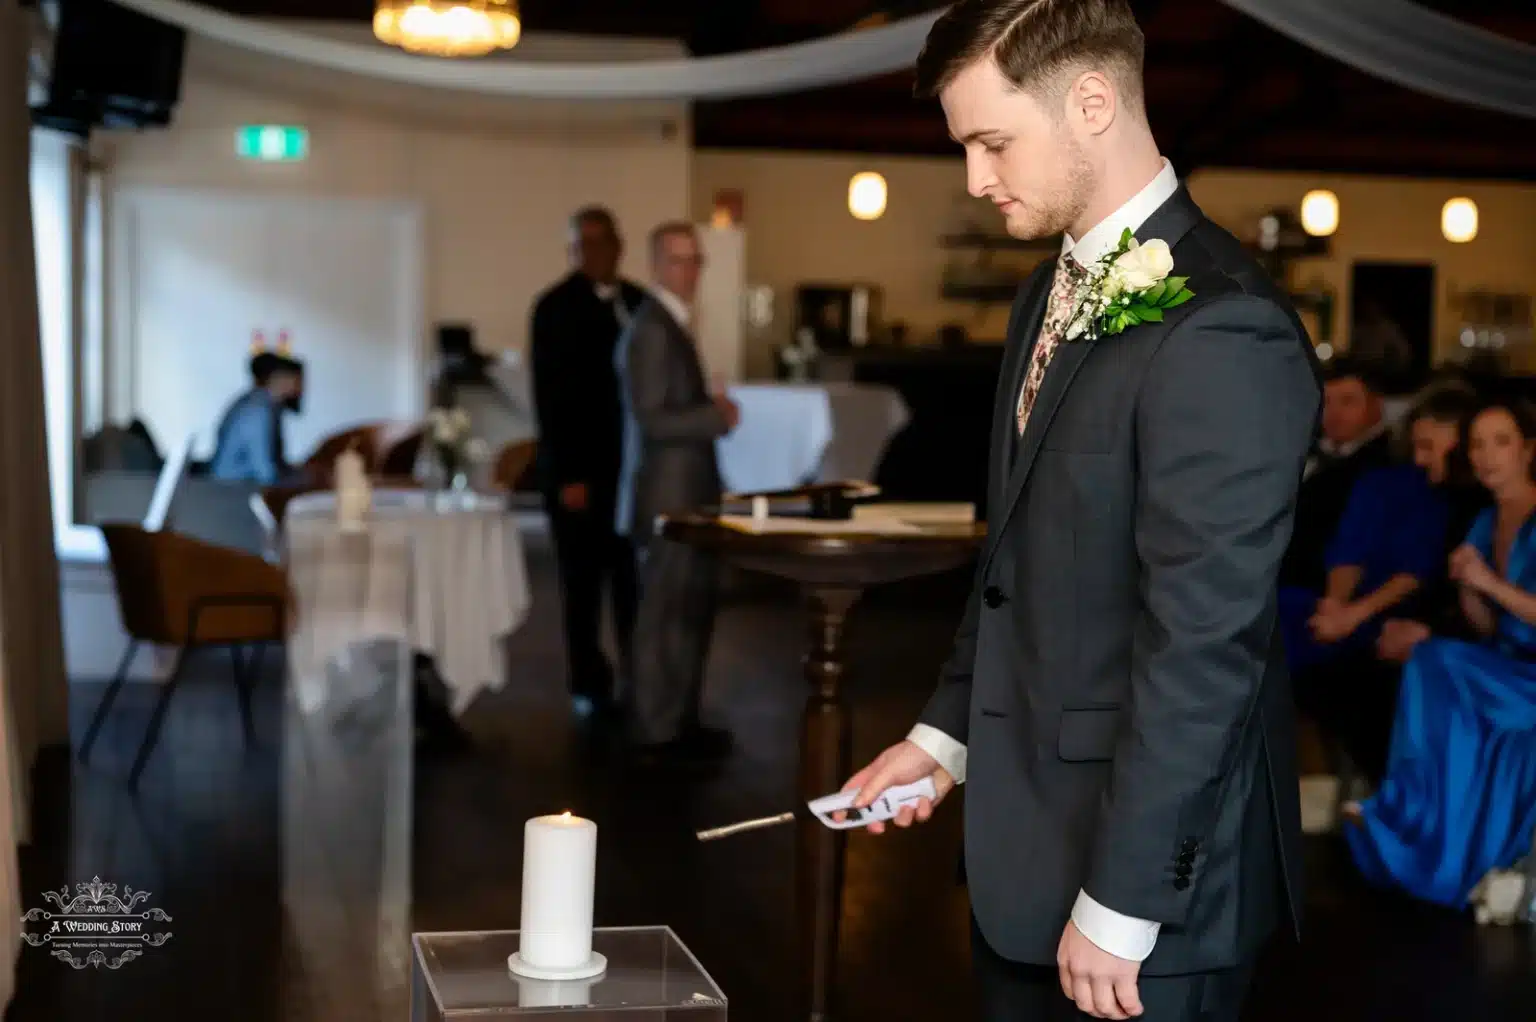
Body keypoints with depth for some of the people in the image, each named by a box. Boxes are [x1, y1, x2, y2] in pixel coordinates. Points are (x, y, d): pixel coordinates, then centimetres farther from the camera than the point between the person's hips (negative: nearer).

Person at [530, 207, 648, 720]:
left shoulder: (639, 302, 9)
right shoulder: (556, 307, -5)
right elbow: (550, 397, -9)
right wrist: (568, 475, -14)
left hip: (633, 462, 4)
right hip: (580, 468, -4)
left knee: (634, 578, 3)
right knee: (583, 582, 4)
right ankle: (590, 686, 14)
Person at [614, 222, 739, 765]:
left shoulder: (673, 326, 16)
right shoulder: (650, 331, -17)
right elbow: (652, 420, -23)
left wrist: (710, 409, 7)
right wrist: (719, 416, -15)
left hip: (686, 494, 10)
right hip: (668, 497, -10)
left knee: (692, 612, 17)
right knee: (665, 617, -2)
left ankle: (681, 721, 26)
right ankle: (658, 733, 6)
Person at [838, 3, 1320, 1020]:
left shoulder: (1218, 328, -21)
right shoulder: (1056, 293, 10)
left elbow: (1202, 641, -22)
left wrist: (1120, 905, -19)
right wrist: (948, 731, 12)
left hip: (1147, 860, -8)